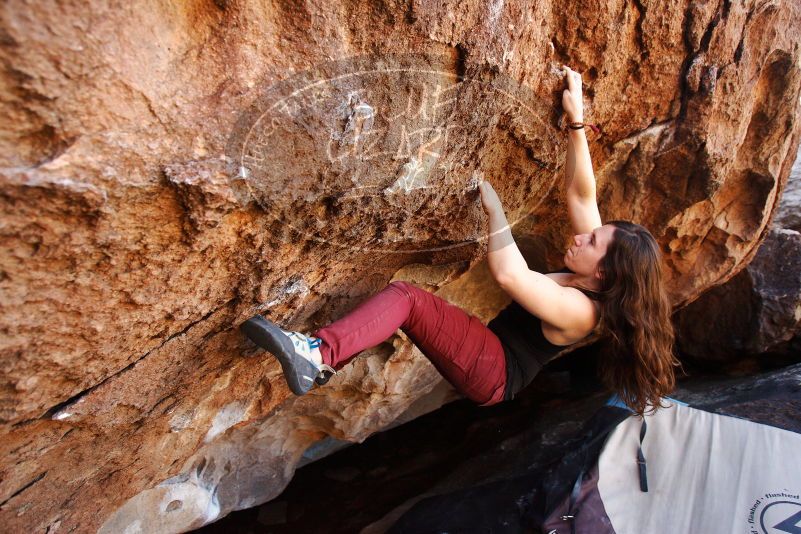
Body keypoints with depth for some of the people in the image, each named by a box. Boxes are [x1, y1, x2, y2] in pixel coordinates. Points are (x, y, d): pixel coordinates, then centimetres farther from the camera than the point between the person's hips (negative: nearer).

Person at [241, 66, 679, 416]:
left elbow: (507, 274, -33)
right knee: (401, 293, -15)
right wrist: (575, 122, -3)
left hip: (492, 375, -8)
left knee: (407, 297, -30)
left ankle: (318, 355, -39)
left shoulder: (578, 310, -19)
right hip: (491, 356, 9)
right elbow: (581, 195, 1)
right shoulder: (585, 278, 4)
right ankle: (318, 357, -26)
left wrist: (492, 206, -30)